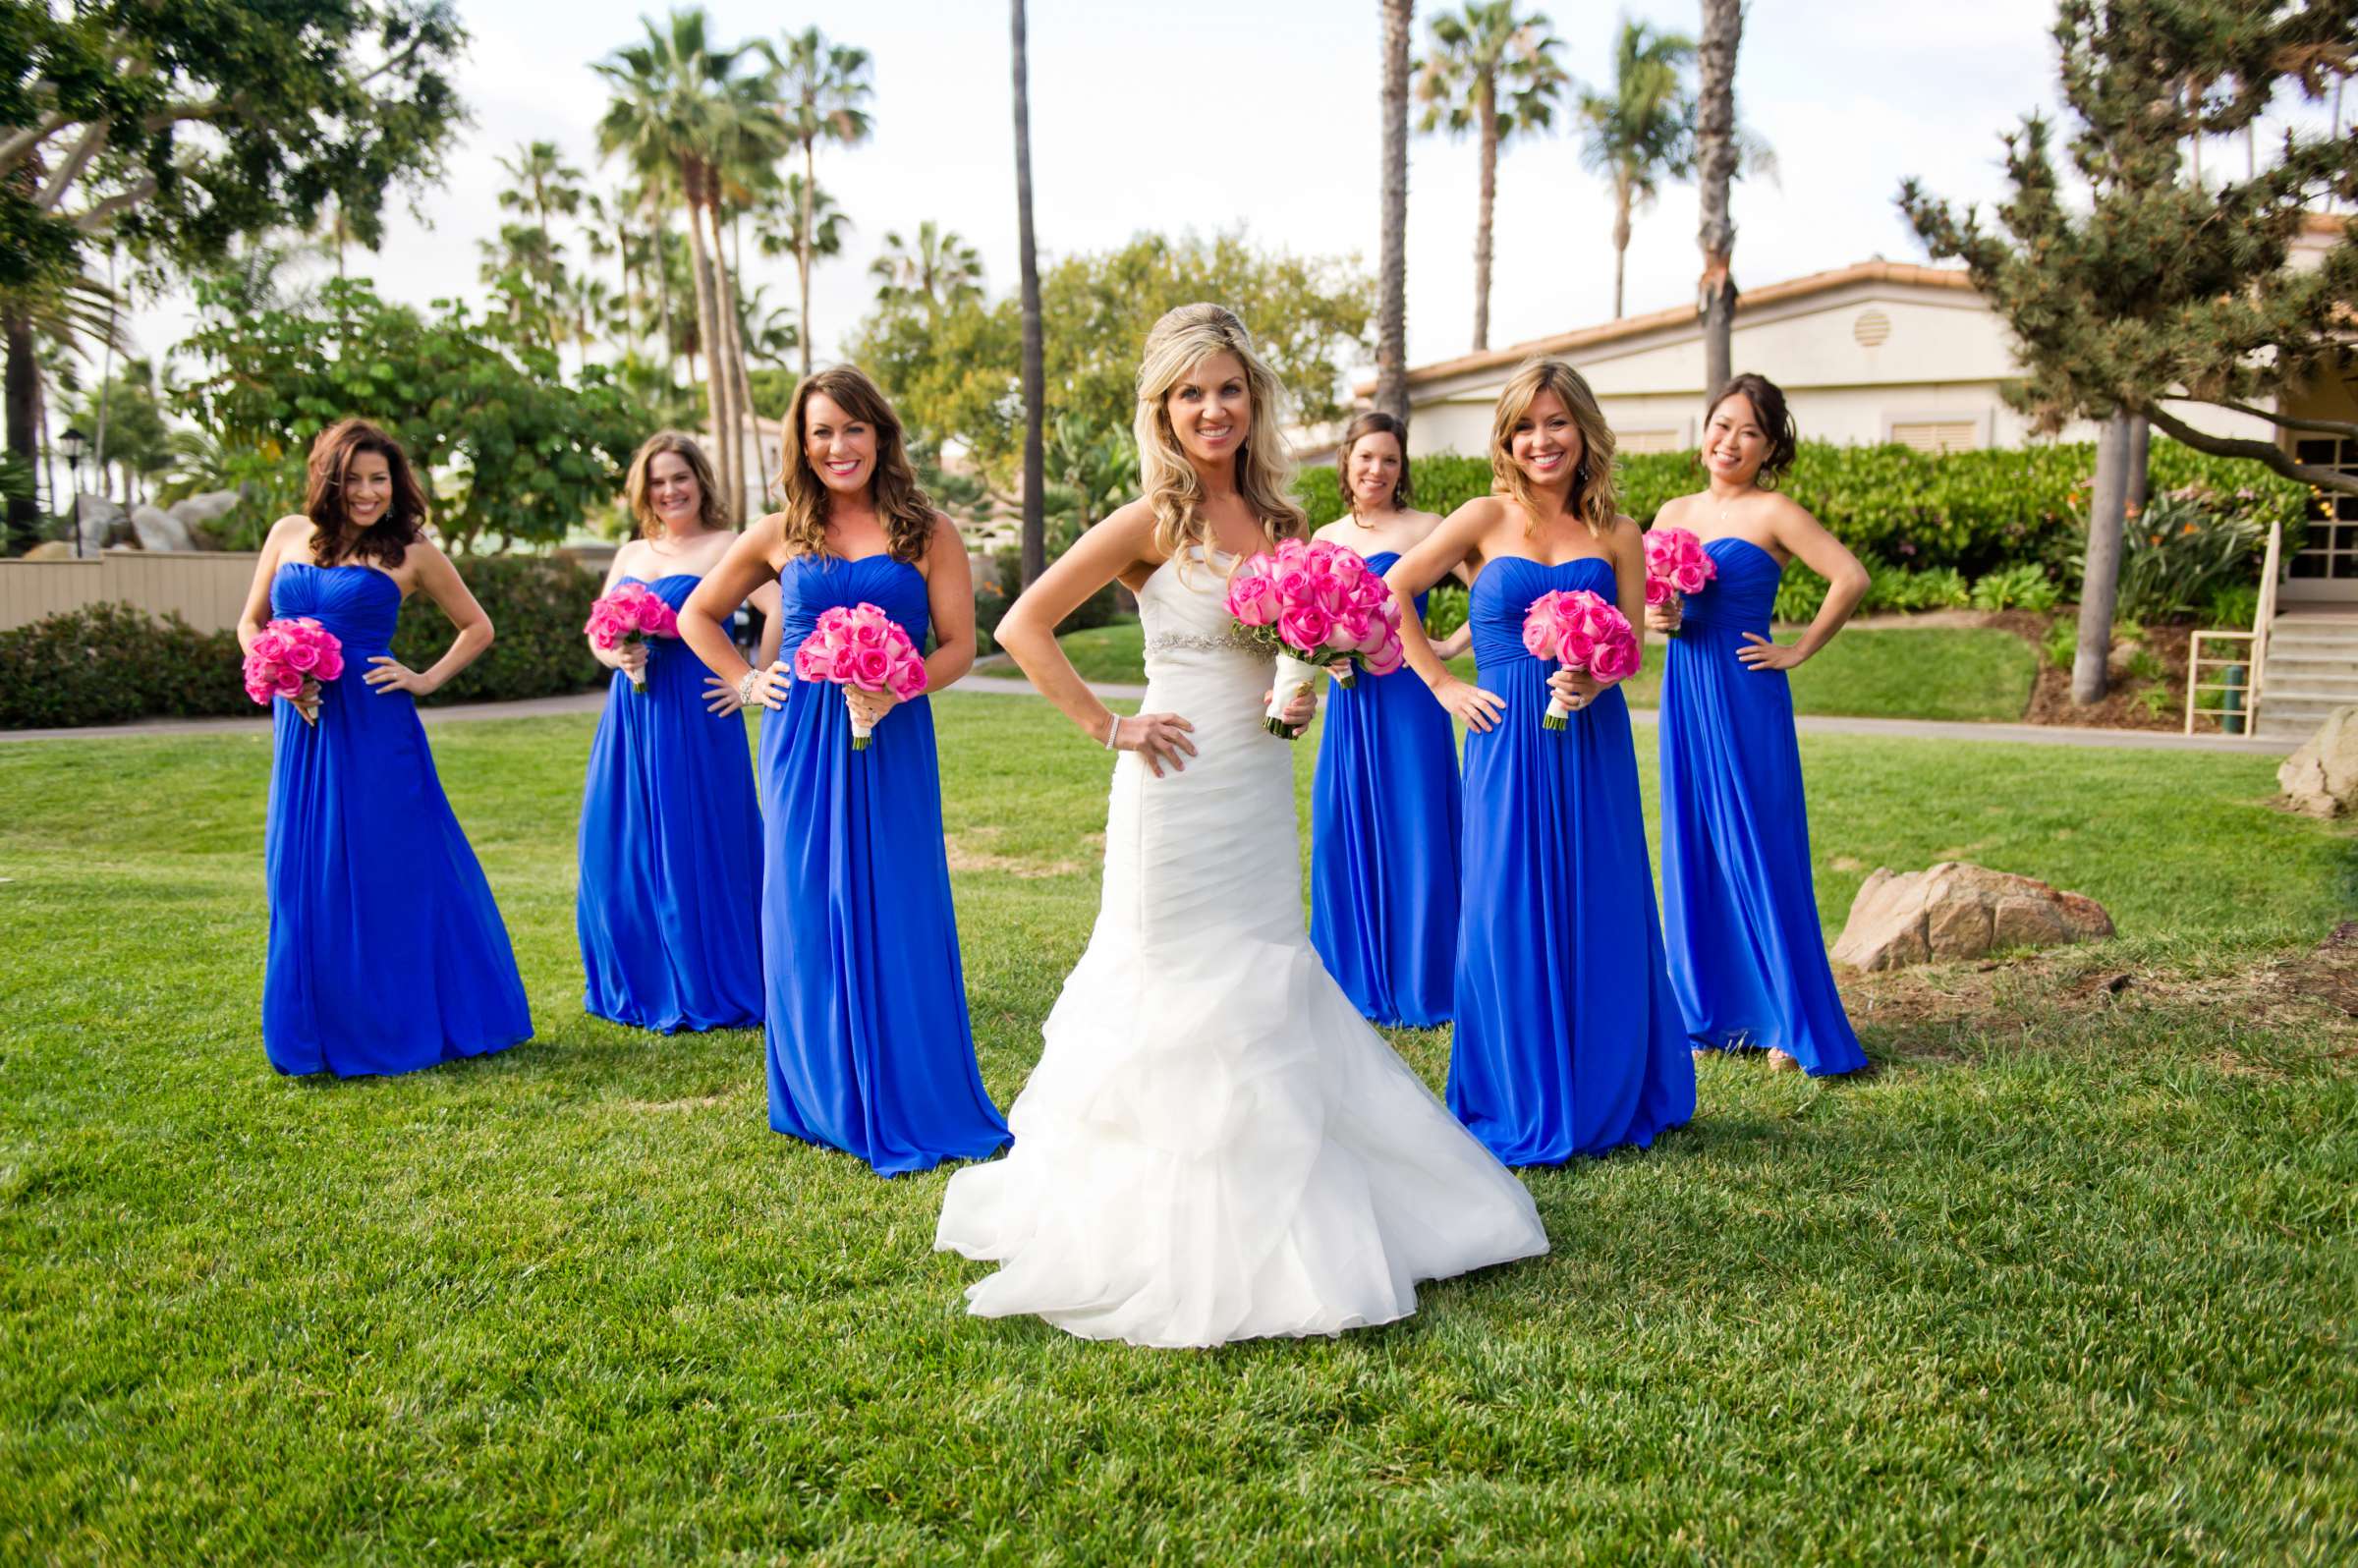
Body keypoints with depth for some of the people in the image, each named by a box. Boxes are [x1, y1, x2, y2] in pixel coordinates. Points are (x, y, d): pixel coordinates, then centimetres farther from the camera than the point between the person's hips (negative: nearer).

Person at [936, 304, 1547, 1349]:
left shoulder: (1279, 522, 8)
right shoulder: (1152, 524, -9)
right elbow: (1023, 626, -10)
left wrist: (1305, 695, -1)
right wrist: (1106, 727, -12)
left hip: (1264, 791, 6)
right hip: (1181, 790, -6)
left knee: (1266, 985, 13)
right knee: (1185, 995, 2)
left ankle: (1277, 1226, 29)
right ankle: (1191, 1234, 17)